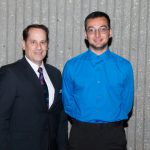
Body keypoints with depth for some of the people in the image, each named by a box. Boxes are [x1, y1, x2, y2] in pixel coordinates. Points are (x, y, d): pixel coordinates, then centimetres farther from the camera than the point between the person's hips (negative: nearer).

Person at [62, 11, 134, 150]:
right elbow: (68, 101, 7)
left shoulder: (124, 66, -3)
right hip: (80, 134, 0)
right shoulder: (71, 66, -3)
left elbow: (127, 102, 5)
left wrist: (112, 122, 5)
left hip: (113, 135, 0)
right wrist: (83, 119, 5)